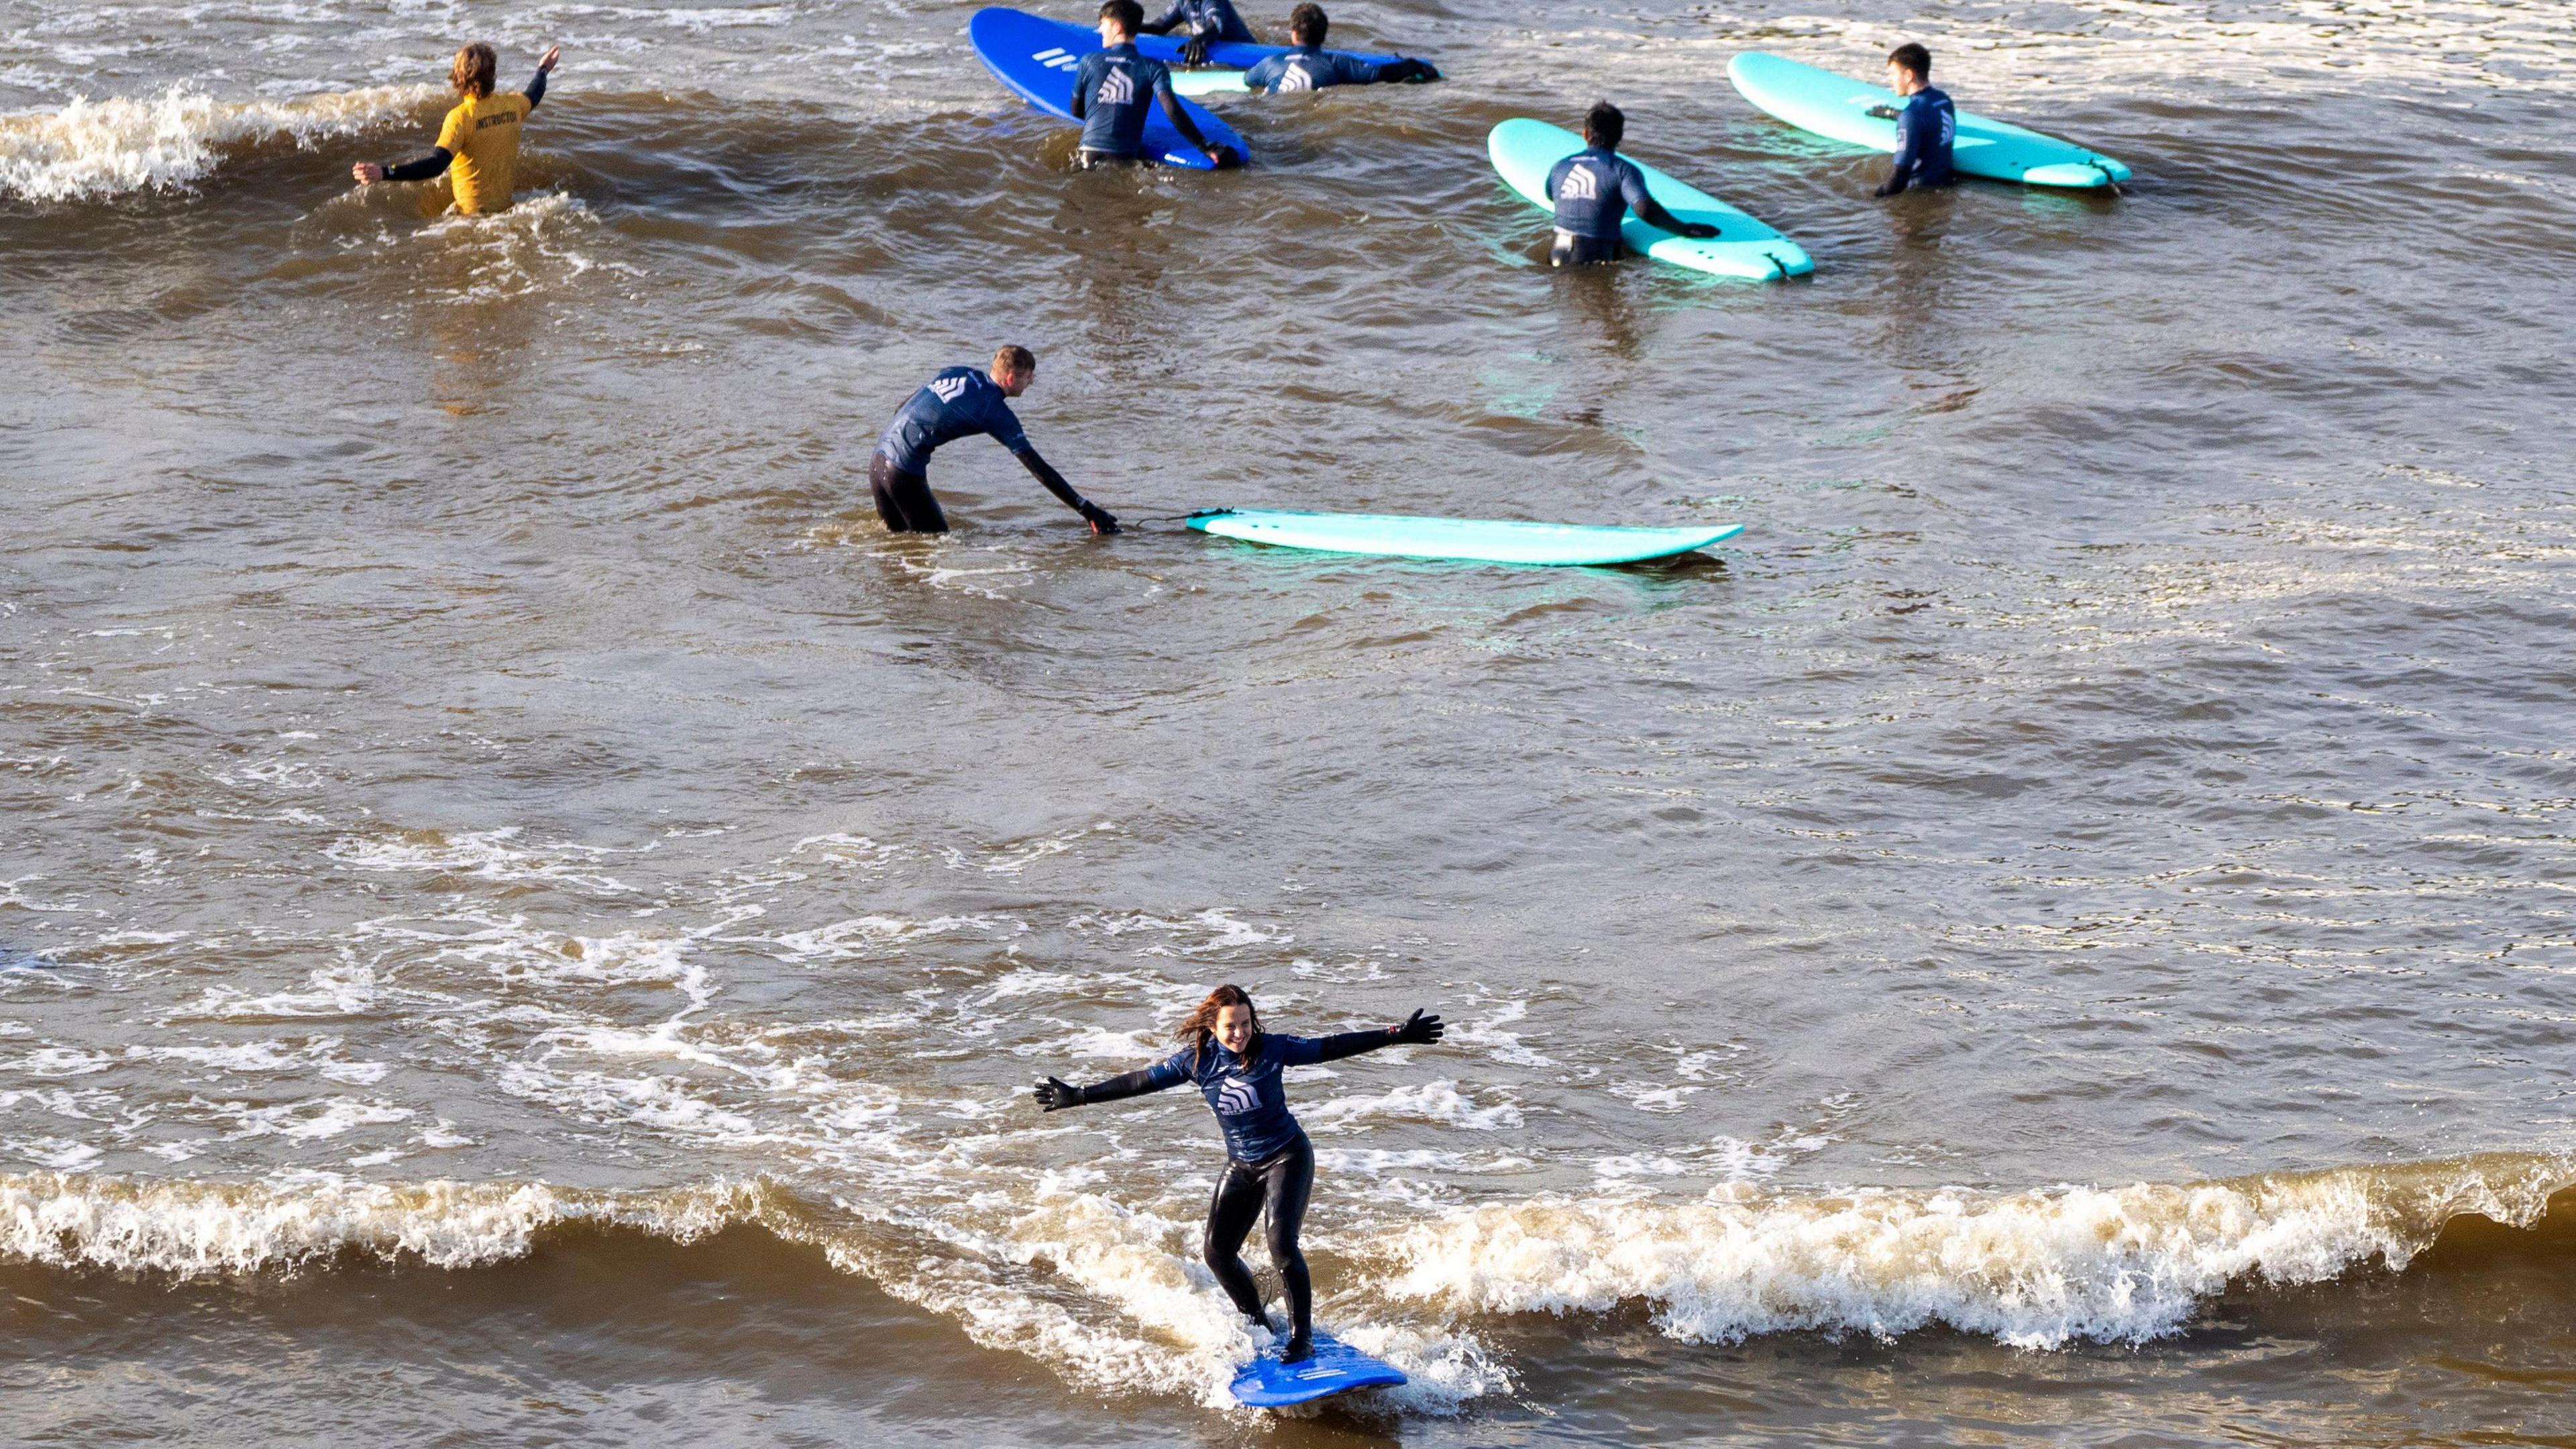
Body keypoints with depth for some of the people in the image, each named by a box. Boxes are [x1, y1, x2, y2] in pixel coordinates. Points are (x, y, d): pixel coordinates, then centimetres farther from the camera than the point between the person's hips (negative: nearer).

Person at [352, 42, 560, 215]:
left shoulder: (461, 117, -22)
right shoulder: (512, 105, -2)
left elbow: (436, 165, -32)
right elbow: (533, 97, 24)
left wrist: (383, 173, -39)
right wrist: (543, 71, 47)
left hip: (471, 208, -7)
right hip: (504, 204, 7)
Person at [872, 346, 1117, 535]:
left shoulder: (959, 373, 11)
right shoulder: (996, 412, -9)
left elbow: (902, 409, 19)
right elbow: (1037, 468, -9)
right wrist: (1085, 509, -7)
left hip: (878, 459, 8)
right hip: (905, 473, -7)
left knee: (898, 535, 20)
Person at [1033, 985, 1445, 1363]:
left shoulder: (1272, 1049, -16)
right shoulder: (1196, 1060, -8)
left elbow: (1332, 1048, -12)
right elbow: (1140, 1081, -1)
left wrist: (1397, 1035, -14)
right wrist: (1078, 1097, 0)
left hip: (1287, 1157, -5)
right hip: (1240, 1165, 5)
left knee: (1282, 1244, -21)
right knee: (1218, 1253, 2)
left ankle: (1302, 1337, -12)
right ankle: (1259, 1326, 23)